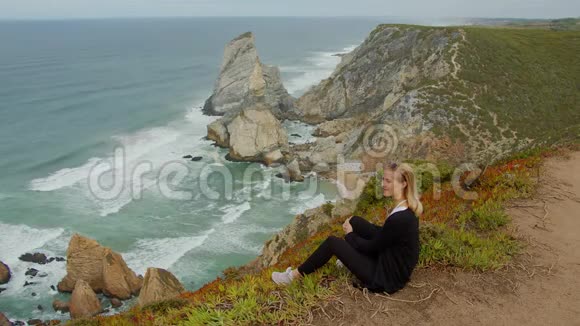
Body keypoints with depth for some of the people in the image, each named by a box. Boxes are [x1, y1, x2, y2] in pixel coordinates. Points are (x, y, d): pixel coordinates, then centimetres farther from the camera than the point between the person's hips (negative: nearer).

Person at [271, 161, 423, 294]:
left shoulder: (399, 219, -30)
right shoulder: (407, 209, -2)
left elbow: (370, 247, -17)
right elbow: (382, 233, 12)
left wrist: (350, 234, 0)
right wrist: (354, 227, 5)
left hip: (386, 278, -8)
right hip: (392, 265, 8)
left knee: (332, 242, -6)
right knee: (355, 221, 7)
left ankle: (295, 275, 11)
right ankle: (349, 258, 31)